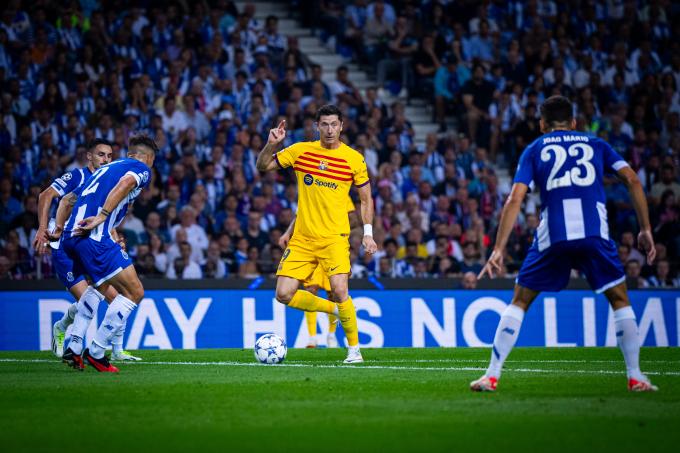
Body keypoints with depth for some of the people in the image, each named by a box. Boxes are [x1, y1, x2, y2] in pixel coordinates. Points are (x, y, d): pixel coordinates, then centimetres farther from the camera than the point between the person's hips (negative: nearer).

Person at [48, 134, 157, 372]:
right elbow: (125, 182, -16)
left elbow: (67, 200, 32)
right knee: (134, 292, 1)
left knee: (102, 284, 31)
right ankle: (96, 352, 1)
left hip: (71, 237, 8)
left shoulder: (106, 169, 32)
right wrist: (102, 217, -21)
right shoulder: (142, 169, 9)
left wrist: (59, 228, 20)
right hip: (95, 237, -8)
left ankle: (74, 347, 22)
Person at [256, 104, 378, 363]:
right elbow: (263, 166, 9)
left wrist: (367, 233, 0)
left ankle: (354, 349, -1)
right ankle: (333, 309, 20)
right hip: (302, 238, 3)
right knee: (284, 294, -5)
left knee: (339, 291, -21)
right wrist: (272, 144, -9)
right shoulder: (301, 151, 3)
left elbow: (366, 199, 9)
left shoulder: (354, 159, -1)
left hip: (335, 237, -3)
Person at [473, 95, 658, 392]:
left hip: (552, 234, 0)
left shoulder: (534, 150, 19)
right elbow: (633, 181, 10)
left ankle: (491, 375, 8)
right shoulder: (596, 145, 22)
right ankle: (635, 377, 10)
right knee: (620, 300, 17)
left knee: (520, 301, 14)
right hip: (595, 231, 0)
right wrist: (645, 230, 12)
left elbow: (515, 200, 6)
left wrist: (498, 250, 4)